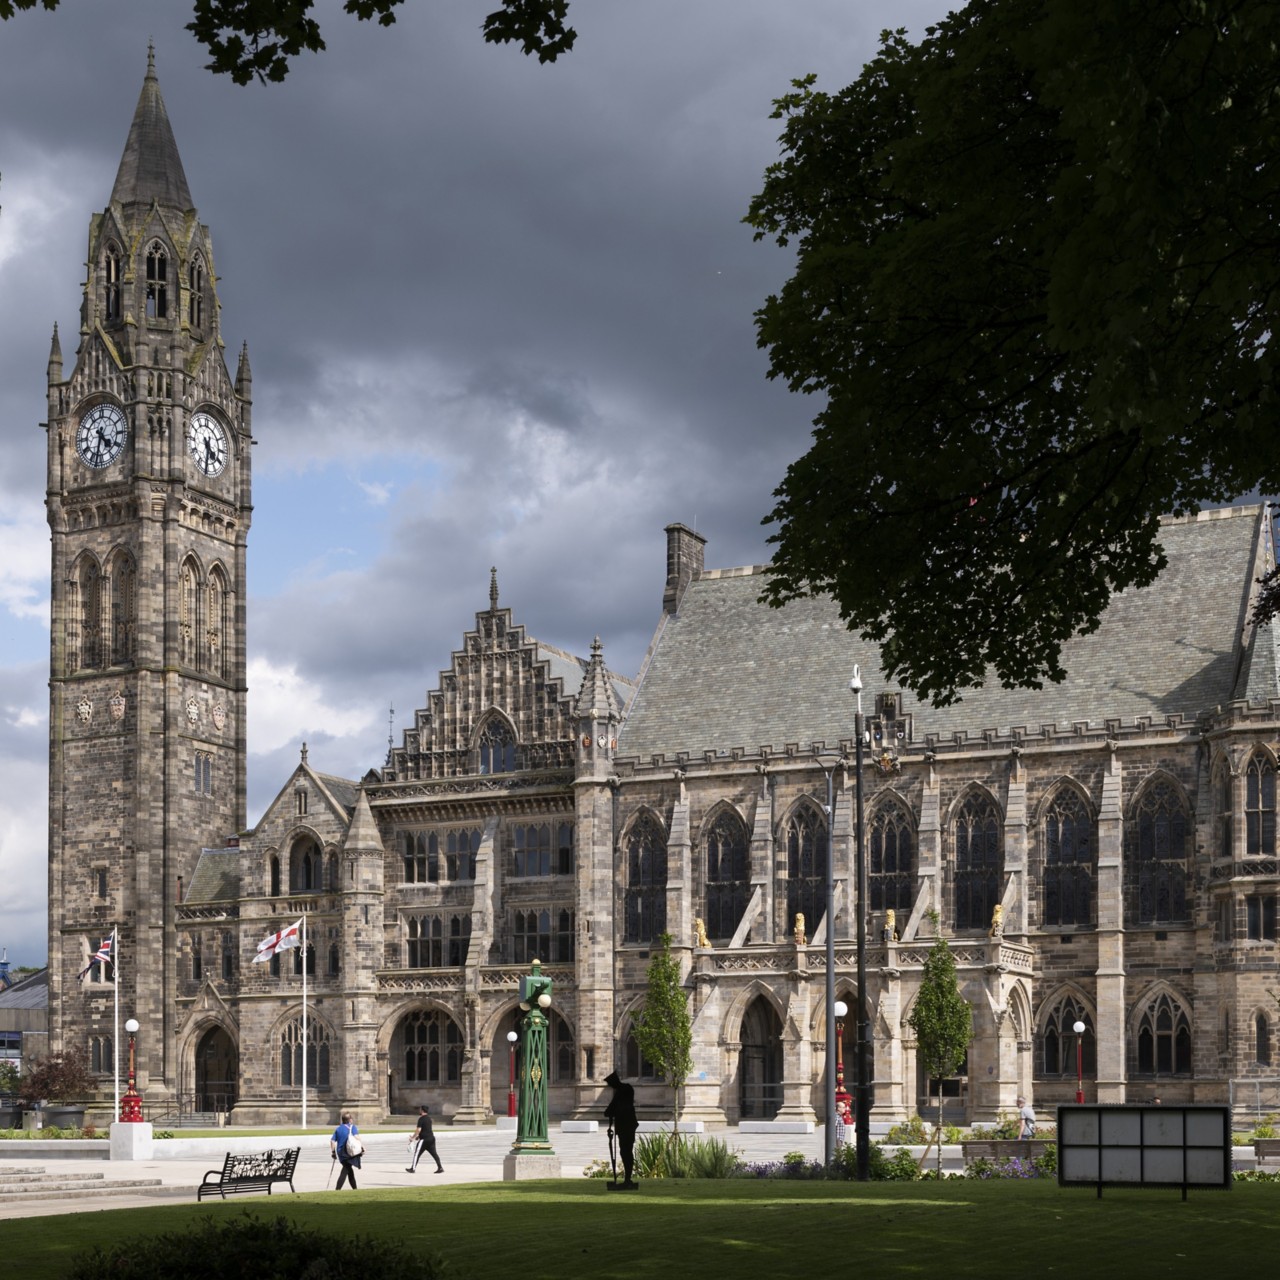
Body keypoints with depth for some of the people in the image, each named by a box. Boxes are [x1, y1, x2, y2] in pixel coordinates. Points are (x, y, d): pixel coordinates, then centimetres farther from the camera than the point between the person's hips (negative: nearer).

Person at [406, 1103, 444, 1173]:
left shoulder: (421, 1119, -13)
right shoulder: (428, 1118, 14)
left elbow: (418, 1130, -19)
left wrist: (412, 1137, -11)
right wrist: (419, 1136, 27)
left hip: (424, 1139, -8)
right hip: (431, 1138, 8)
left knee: (417, 1153, 3)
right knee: (434, 1153, 8)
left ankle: (413, 1168, 6)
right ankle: (440, 1168, 3)